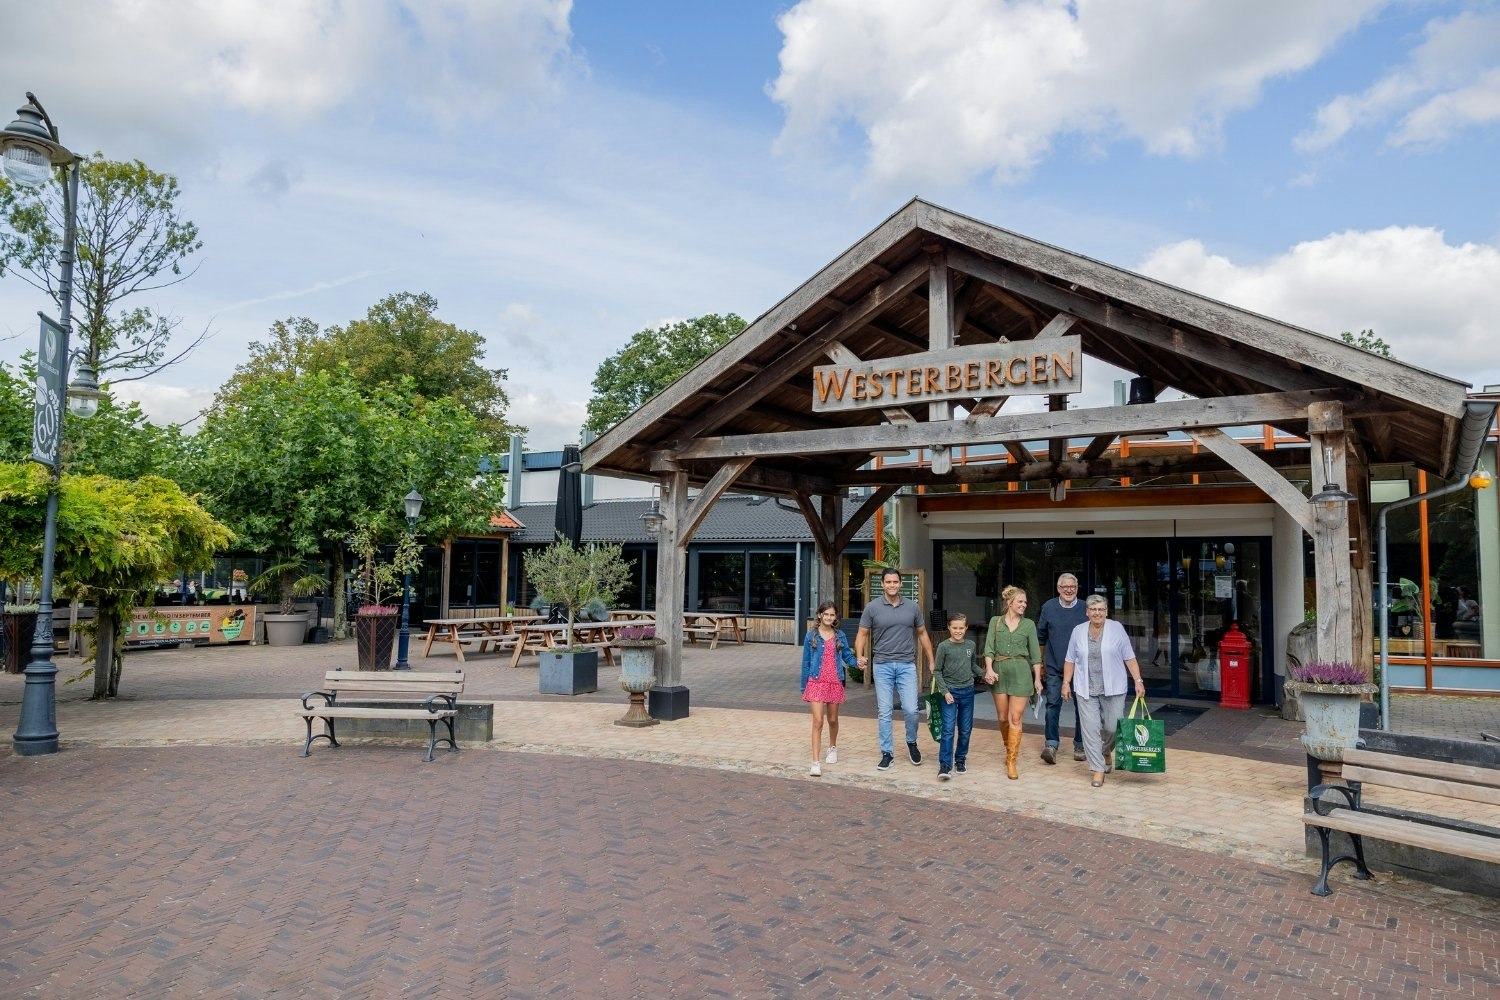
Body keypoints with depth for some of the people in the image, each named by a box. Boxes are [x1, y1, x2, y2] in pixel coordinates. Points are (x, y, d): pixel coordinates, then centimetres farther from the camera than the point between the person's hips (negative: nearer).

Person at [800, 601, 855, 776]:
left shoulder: (839, 636, 3)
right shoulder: (812, 635, -2)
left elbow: (847, 656, 5)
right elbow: (806, 662, 2)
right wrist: (803, 686, 4)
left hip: (835, 682, 2)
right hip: (816, 682, -2)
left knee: (832, 719, 17)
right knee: (818, 721, -10)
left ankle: (833, 747, 44)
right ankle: (816, 762, -10)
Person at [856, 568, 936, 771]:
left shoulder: (912, 607, 4)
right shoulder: (872, 608, -2)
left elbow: (922, 634, 13)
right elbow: (862, 634, 2)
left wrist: (932, 662, 11)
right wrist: (860, 656, -15)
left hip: (907, 665, 1)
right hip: (882, 665, -1)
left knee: (911, 710, -4)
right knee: (884, 712, 3)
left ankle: (912, 743, 24)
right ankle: (887, 753, 15)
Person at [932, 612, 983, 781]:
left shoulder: (971, 645, 3)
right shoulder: (944, 646, -8)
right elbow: (937, 671, -4)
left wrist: (985, 674, 3)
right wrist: (945, 691, -11)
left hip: (968, 692, 4)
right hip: (950, 692, -4)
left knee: (965, 730, 10)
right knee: (948, 730, -9)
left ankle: (960, 759, 27)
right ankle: (945, 765, -8)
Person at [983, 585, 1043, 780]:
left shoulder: (1029, 624, 5)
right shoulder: (995, 621, 6)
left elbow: (1035, 653, 6)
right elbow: (989, 648, 0)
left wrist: (1037, 678, 2)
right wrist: (989, 669, -14)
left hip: (1021, 672, -1)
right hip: (999, 671, 1)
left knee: (1015, 718, -5)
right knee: (1002, 718, 9)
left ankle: (1011, 762, 1)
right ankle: (1009, 747, 35)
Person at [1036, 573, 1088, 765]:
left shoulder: (1085, 609, 0)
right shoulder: (1048, 607, 2)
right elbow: (1040, 636, 11)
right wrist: (1040, 660, 13)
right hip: (1054, 667, 0)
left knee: (1081, 706, 8)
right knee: (1053, 704, -8)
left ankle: (1080, 746, 19)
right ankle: (1051, 745, -10)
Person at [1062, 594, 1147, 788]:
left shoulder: (1117, 629, -1)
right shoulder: (1078, 631, 5)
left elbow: (1129, 658, 0)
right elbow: (1070, 660, 10)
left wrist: (1138, 681, -6)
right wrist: (1066, 682, 5)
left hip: (1113, 689, -1)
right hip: (1086, 690, 1)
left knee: (1114, 727, 3)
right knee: (1090, 729, -3)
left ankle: (1106, 752, 33)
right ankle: (1097, 768, 6)